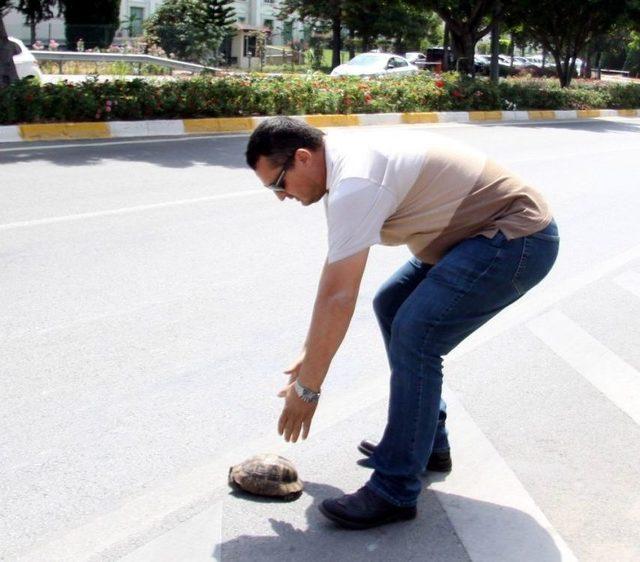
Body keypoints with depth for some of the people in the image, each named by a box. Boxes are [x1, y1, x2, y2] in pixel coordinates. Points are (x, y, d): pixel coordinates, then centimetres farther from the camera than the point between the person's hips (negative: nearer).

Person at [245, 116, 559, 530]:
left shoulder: (355, 182, -25)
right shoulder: (344, 162, 7)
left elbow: (338, 298, -23)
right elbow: (335, 274, 14)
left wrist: (306, 388, -14)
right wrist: (311, 353, 19)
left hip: (519, 239, -11)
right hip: (479, 232, 11)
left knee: (414, 336, -20)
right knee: (390, 306, 16)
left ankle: (395, 492, -8)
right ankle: (426, 440, 24)